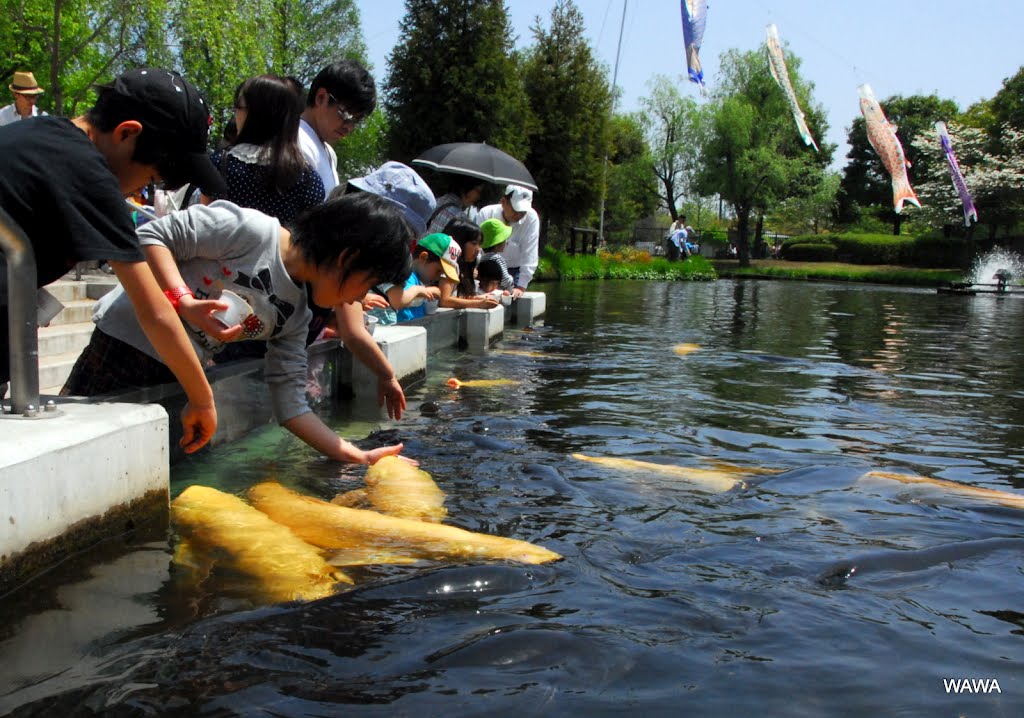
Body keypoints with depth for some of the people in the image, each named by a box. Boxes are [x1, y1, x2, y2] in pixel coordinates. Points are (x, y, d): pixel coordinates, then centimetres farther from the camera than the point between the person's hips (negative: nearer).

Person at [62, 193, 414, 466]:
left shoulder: (295, 317, 5)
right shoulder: (252, 230, -16)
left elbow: (290, 403, 4)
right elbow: (151, 236, -16)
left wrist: (358, 457, -3)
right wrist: (185, 301, -30)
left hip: (174, 381, 7)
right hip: (123, 348, -7)